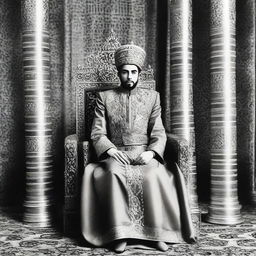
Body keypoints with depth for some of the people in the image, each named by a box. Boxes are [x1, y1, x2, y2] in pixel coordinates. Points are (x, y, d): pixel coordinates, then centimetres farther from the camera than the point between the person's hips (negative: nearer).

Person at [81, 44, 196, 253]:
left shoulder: (152, 97, 12)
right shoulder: (105, 98, 11)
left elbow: (159, 133, 6)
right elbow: (97, 133, 4)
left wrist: (151, 152, -14)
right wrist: (111, 150, -15)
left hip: (144, 155, 1)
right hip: (116, 154, 0)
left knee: (152, 175, -33)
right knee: (115, 174, -34)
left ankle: (157, 233, -22)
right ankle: (120, 235, -28)